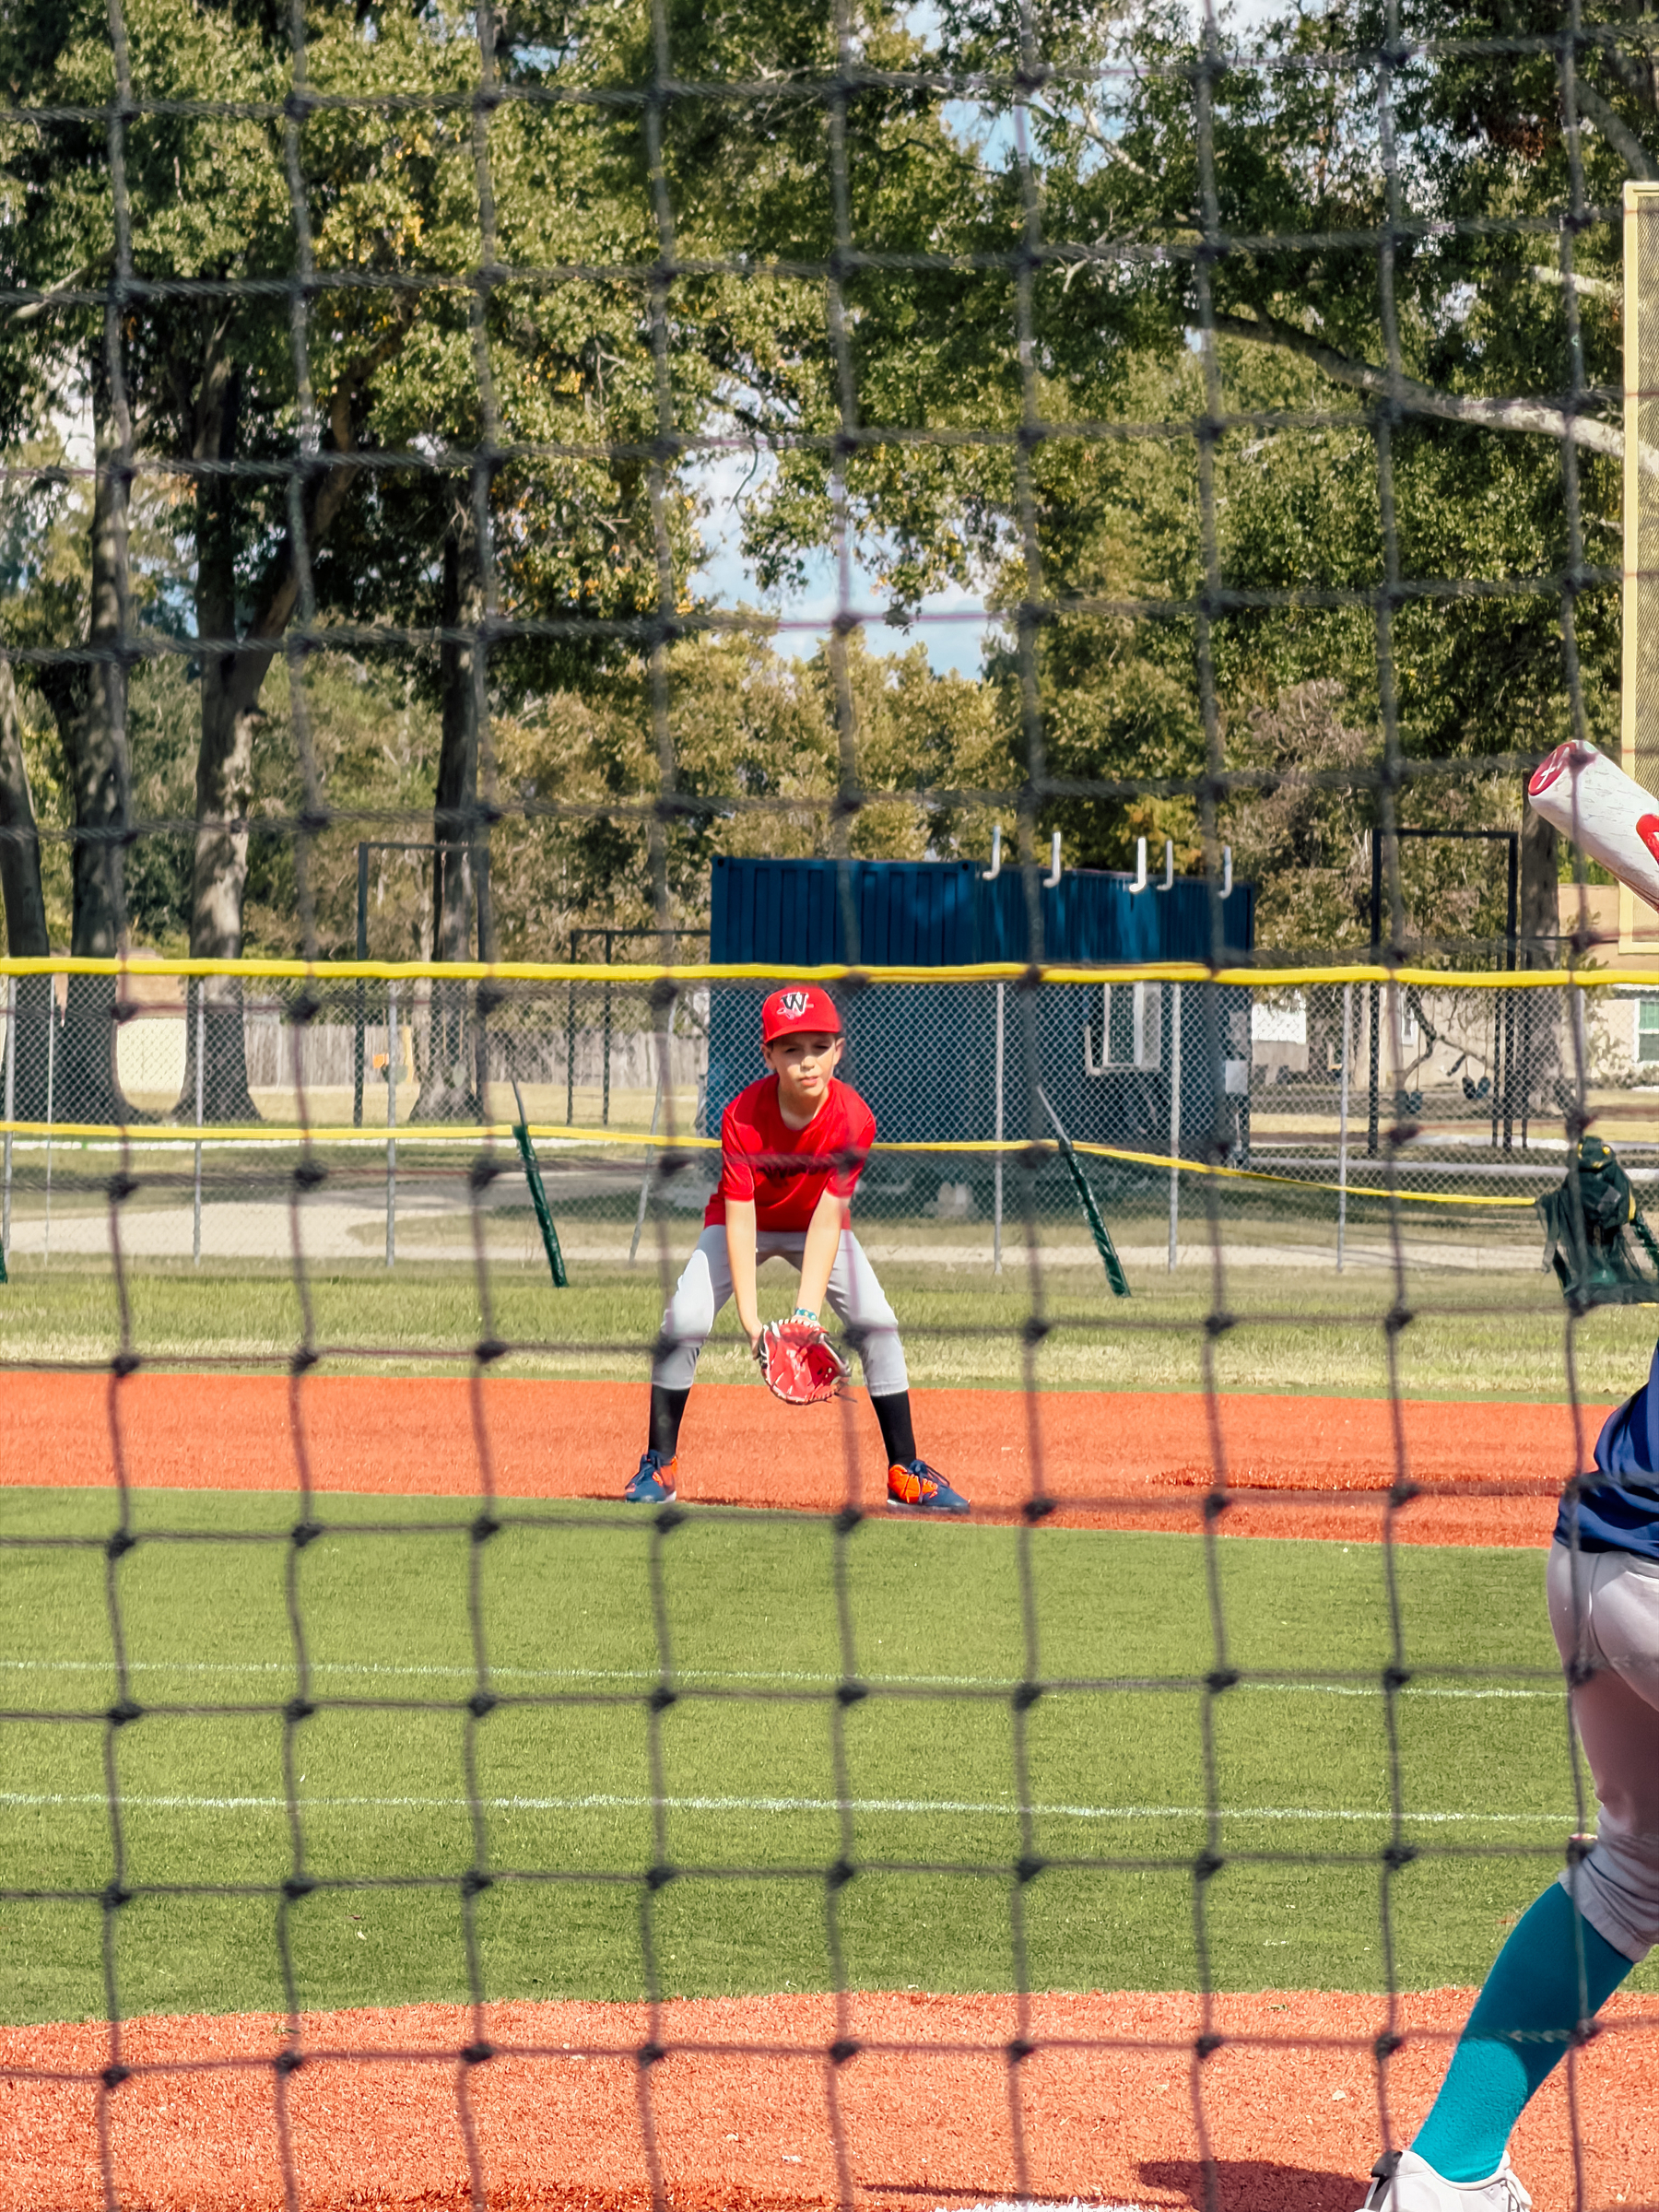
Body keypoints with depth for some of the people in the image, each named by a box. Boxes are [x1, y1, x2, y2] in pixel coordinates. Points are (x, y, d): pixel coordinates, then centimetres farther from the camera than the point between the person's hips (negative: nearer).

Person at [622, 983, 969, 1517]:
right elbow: (740, 1221, -31)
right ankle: (659, 1467, -6)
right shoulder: (742, 1117, -30)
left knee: (877, 1324, -15)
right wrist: (749, 1319, -41)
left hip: (814, 1227, 1)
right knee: (684, 1321, -21)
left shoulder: (853, 1119, -27)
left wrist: (807, 1310, -41)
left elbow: (827, 1220, -30)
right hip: (746, 1224, -1)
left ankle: (906, 1474, -4)